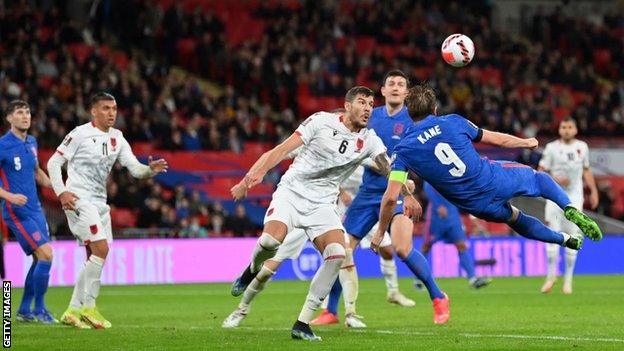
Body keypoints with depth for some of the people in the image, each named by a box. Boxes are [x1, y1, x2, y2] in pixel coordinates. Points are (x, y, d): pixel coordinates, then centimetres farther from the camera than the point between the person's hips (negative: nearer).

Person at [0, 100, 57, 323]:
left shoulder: (31, 142, 11)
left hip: (35, 210, 8)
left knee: (40, 259, 9)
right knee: (46, 254, -15)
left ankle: (24, 310, 20)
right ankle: (39, 309, -4)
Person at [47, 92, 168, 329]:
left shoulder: (117, 138, 11)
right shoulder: (80, 134, -8)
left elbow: (134, 168, 6)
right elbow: (53, 162, -6)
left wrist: (150, 170, -15)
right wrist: (61, 192, -17)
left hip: (99, 201, 8)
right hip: (79, 199, -8)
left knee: (95, 257, 7)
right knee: (101, 248, -19)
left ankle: (73, 310, 15)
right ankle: (89, 307, -11)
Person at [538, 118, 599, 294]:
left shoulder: (582, 147, 7)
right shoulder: (551, 148, -3)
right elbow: (541, 172, -1)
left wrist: (593, 190, 13)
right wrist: (555, 179, -18)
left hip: (575, 197, 2)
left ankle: (568, 279, 8)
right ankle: (551, 276, 11)